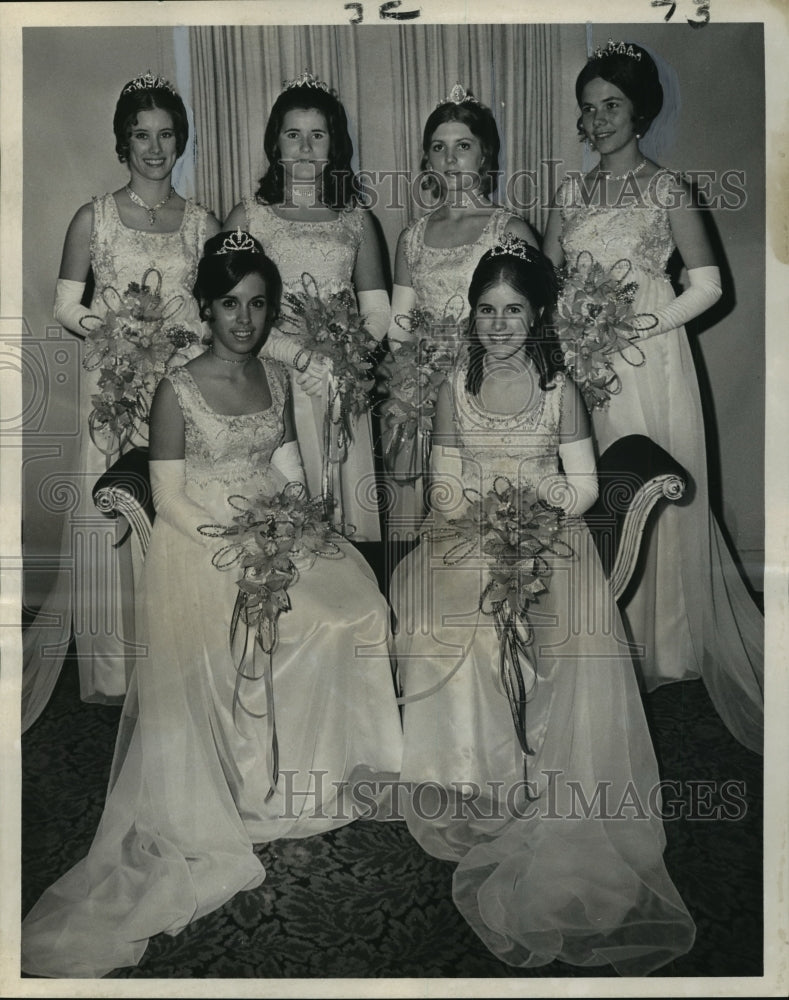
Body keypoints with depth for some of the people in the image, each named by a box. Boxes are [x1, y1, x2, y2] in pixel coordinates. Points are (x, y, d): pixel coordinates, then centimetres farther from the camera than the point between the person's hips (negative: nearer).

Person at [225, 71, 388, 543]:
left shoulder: (356, 219, 11)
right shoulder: (247, 216, 4)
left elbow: (378, 315, 7)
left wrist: (334, 363, -9)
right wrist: (297, 355, -15)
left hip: (343, 385, 2)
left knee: (346, 497, 4)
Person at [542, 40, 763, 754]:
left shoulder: (667, 189, 0)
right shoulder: (572, 194, 12)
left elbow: (707, 285, -4)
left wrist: (640, 325, -12)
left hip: (648, 360, -4)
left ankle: (662, 643, 15)